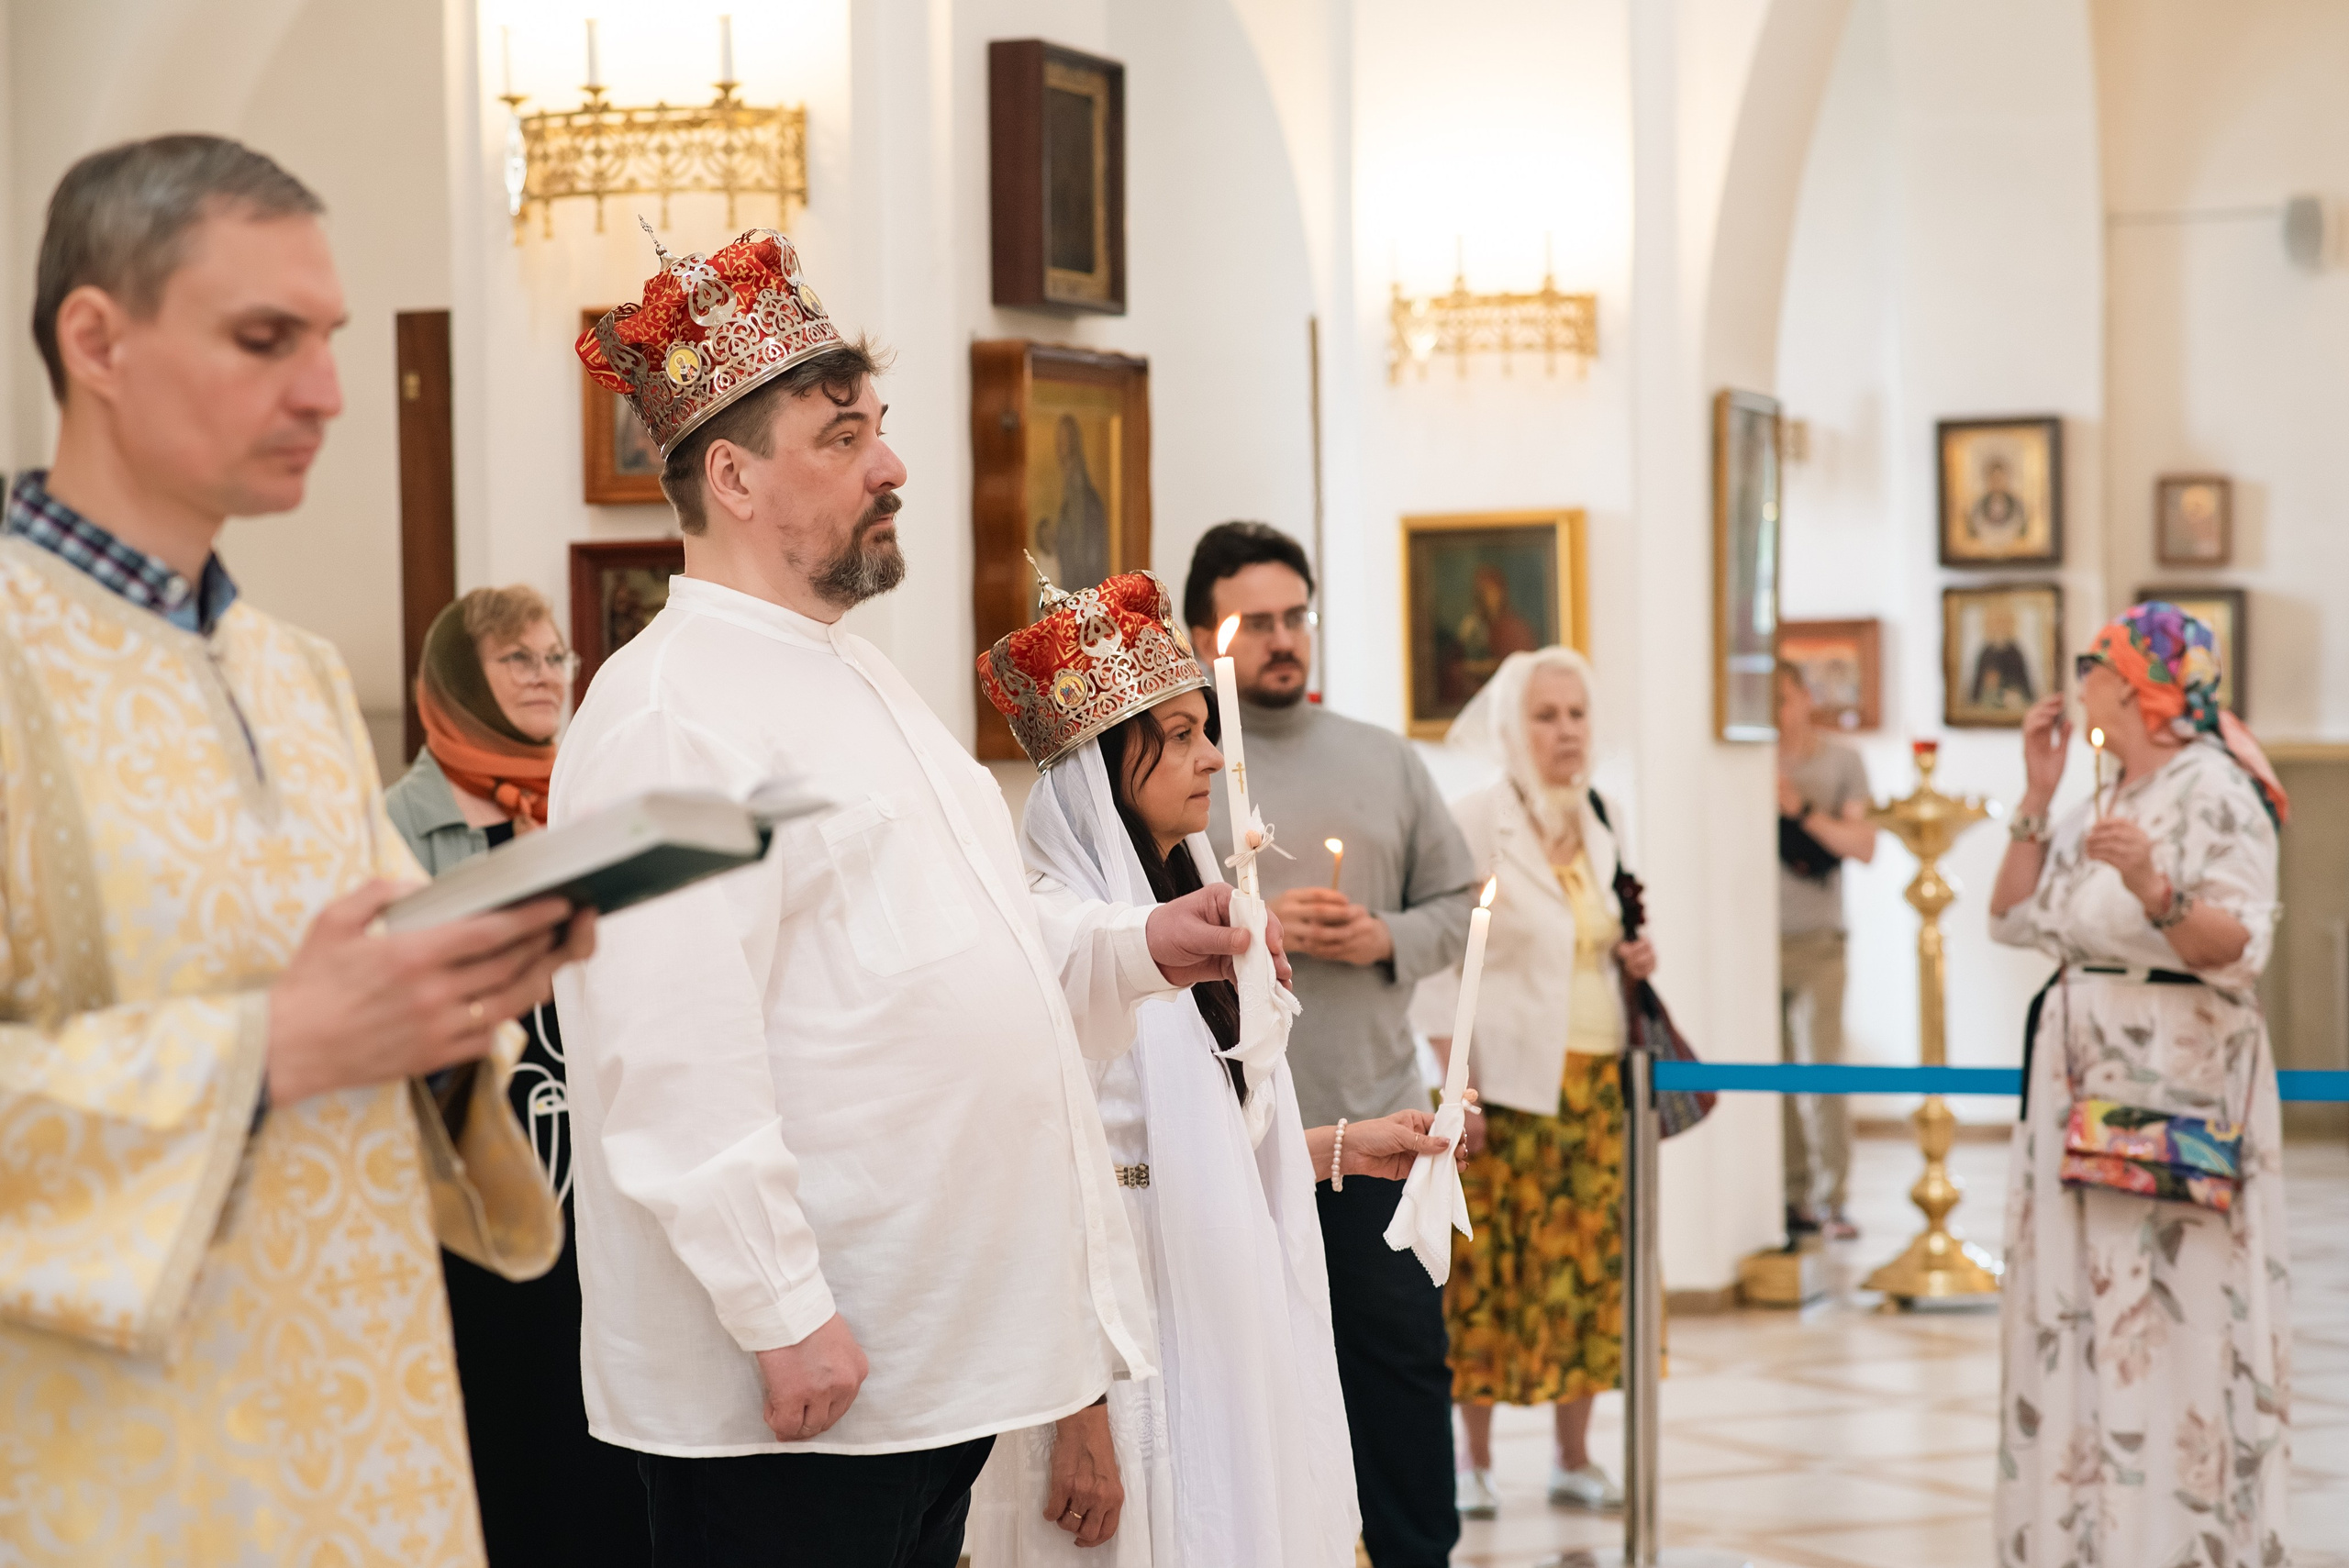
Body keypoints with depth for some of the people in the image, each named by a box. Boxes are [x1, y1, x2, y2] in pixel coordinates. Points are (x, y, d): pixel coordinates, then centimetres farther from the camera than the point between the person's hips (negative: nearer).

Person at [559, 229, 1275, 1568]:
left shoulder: (858, 683, 17)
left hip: (942, 1347, 10)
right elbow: (676, 1062, -23)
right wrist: (782, 1315, -24)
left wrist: (1137, 950, 9)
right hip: (796, 1363, -10)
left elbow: (959, 949, 26)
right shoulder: (670, 716, -16)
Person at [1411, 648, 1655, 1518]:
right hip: (1509, 1082, -5)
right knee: (1488, 1264, -3)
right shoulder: (1473, 823, -5)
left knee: (1587, 1258, 4)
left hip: (1596, 1077, 5)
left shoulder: (1602, 822, 12)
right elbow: (1439, 964, -8)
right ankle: (1474, 1461, 7)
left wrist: (1631, 961, 2)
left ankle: (1574, 1455, 14)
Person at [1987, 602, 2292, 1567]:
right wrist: (2036, 799, 9)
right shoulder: (2105, 801, 15)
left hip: (2176, 1084, -8)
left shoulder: (2213, 791, -9)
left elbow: (2238, 950, -17)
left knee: (2169, 1319, -8)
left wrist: (2155, 893, -34)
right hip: (2082, 1084, 8)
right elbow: (2016, 920, 15)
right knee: (2074, 1314, 9)